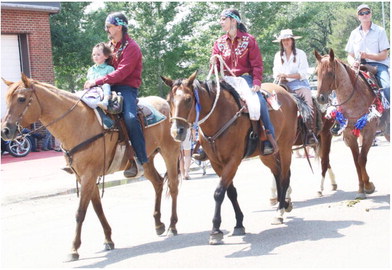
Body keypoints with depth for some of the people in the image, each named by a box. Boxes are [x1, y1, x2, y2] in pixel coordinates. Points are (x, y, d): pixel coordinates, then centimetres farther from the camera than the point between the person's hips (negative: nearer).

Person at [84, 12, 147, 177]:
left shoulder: (131, 47, -9)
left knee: (130, 117, -32)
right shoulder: (110, 45, 17)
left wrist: (97, 82, -23)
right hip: (111, 87, 9)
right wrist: (93, 82, 4)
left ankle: (140, 161, -28)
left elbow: (121, 73, -19)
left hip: (126, 88, -9)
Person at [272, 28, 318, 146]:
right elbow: (276, 72, 16)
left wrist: (287, 75, -14)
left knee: (307, 104, -28)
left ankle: (310, 132, -26)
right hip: (283, 84, 3)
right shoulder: (278, 55, 17)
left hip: (299, 83, -3)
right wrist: (280, 78, -8)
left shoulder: (300, 54, 4)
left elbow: (303, 73, -4)